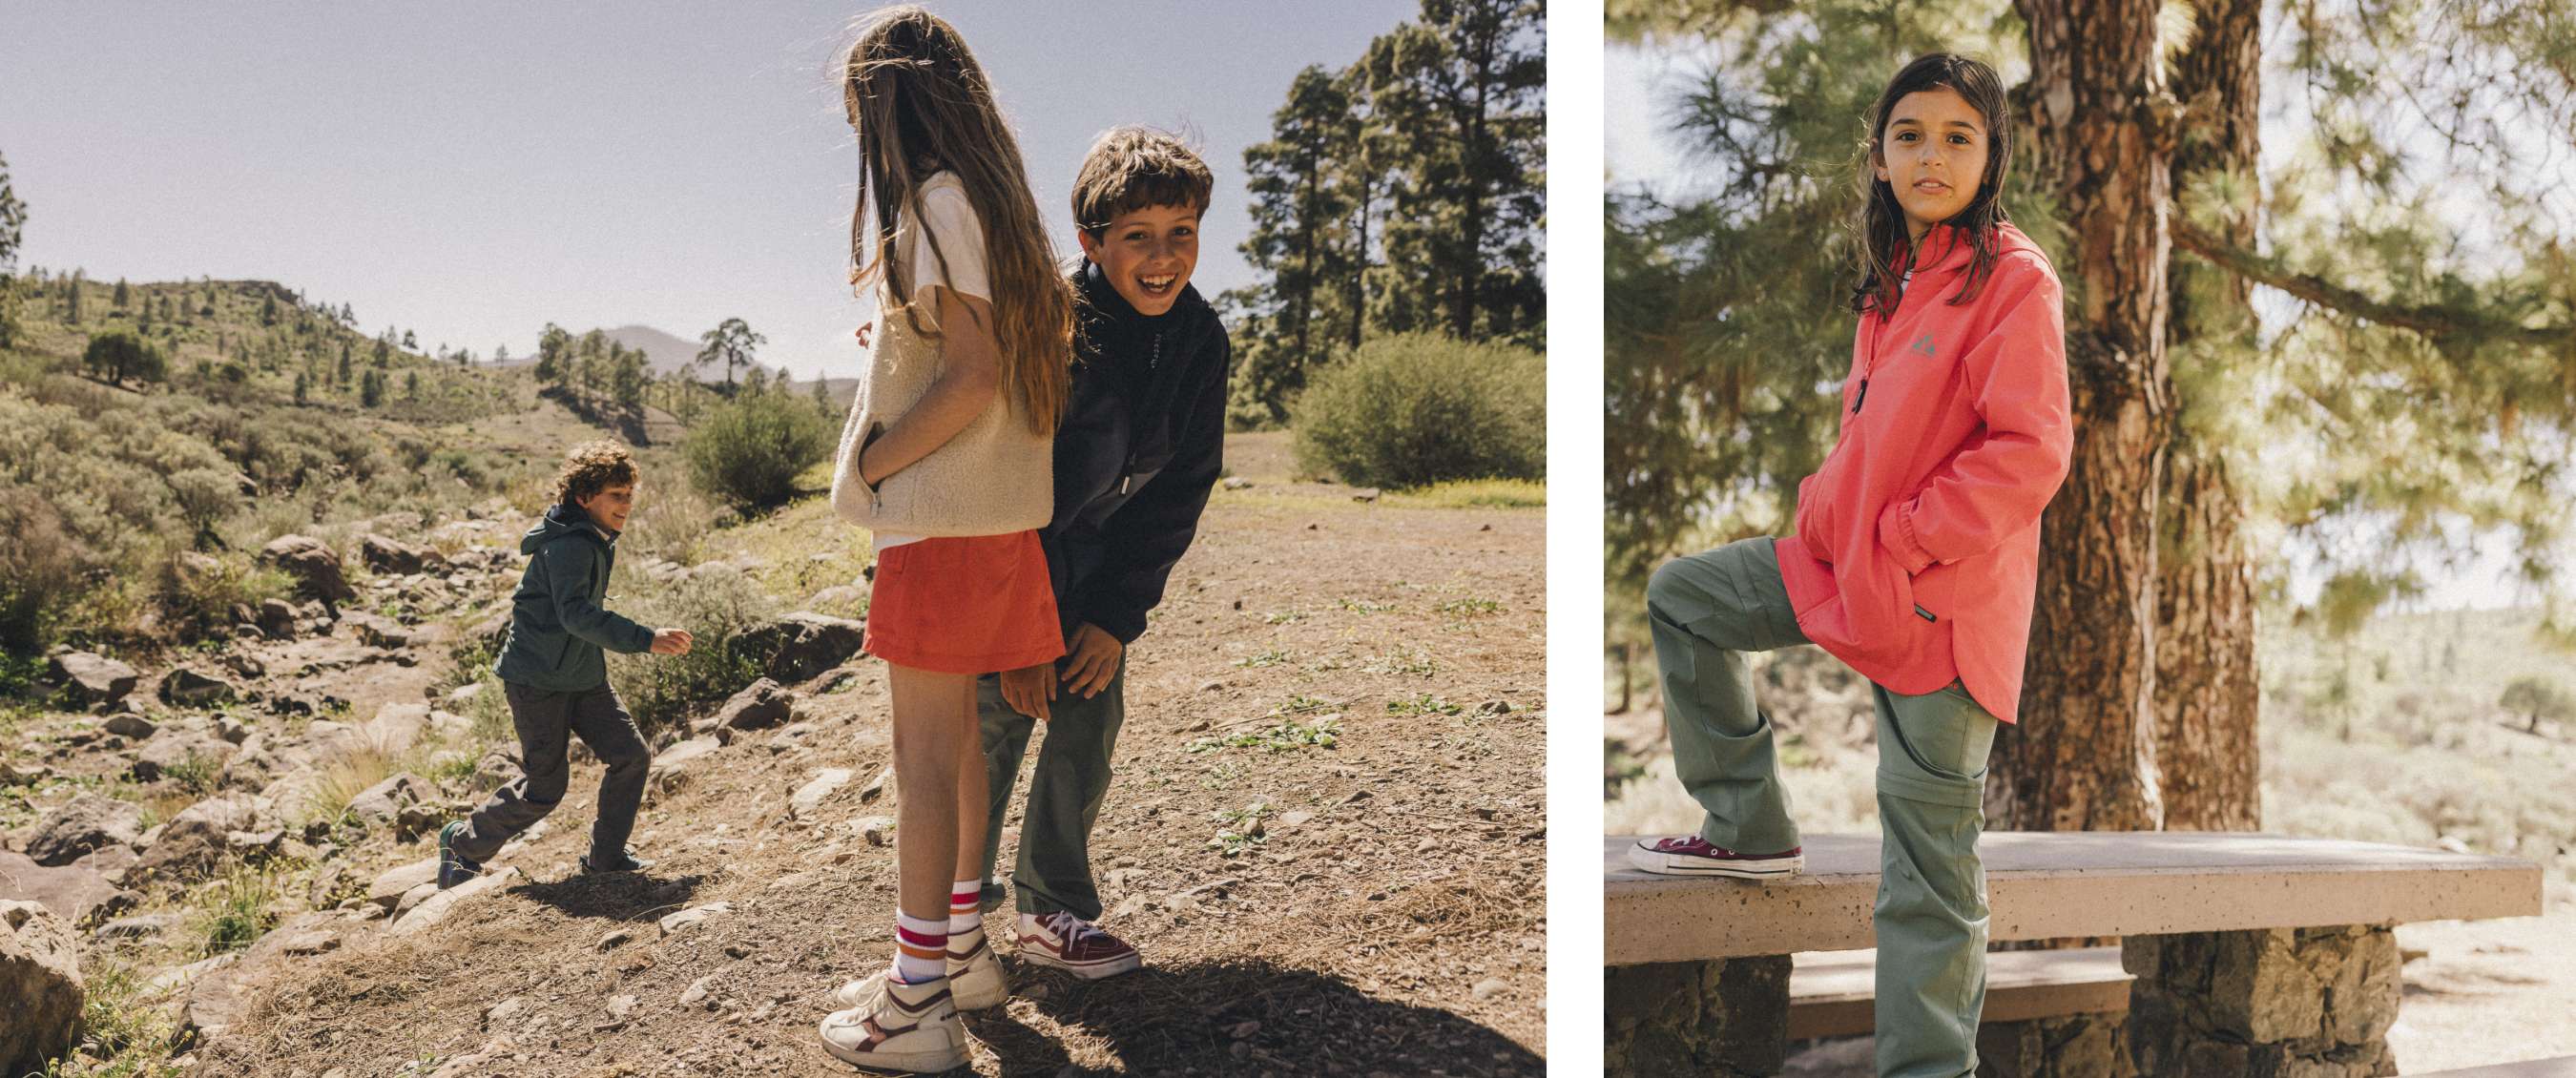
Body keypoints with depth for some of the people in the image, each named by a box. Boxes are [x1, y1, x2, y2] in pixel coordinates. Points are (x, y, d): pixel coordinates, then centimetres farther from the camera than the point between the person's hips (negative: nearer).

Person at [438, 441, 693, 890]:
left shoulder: (595, 540, 7)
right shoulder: (567, 545, -24)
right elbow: (577, 613, -37)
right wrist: (647, 639, -45)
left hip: (583, 675, 9)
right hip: (537, 679, -9)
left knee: (631, 755, -1)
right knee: (544, 786, -3)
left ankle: (606, 857, 13)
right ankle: (463, 844, 21)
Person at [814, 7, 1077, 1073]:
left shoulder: (934, 200, -12)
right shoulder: (980, 197, 17)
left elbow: (974, 377, -20)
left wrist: (867, 463, -11)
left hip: (942, 515, -9)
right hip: (986, 507, 9)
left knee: (926, 750, -5)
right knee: (953, 739, 16)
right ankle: (959, 949, 28)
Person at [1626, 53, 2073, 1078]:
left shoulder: (2012, 278, -13)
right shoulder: (1893, 280, 12)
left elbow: (2029, 454, -20)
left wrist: (1898, 542, -19)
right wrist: (1826, 504, 7)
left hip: (1943, 602, -8)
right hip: (1851, 561, 8)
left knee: (1927, 859, -2)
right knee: (1679, 597, 14)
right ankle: (1750, 828, 22)